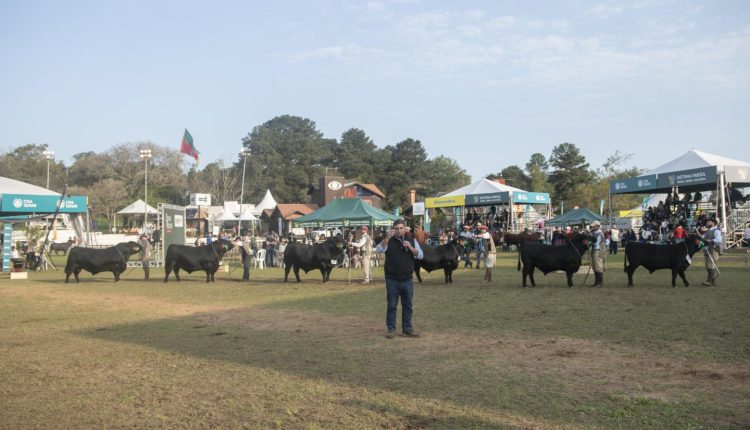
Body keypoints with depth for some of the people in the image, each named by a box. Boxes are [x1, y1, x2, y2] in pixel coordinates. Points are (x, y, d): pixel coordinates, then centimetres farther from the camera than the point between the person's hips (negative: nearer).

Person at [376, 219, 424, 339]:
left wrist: (410, 247, -14)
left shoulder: (412, 241, 8)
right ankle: (391, 329, 11)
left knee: (407, 305, 9)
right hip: (392, 280, -2)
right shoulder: (389, 241, 0)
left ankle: (407, 329, 19)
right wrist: (387, 238, -29)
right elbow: (379, 250, -16)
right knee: (392, 306, 2)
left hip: (407, 280, 3)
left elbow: (420, 255, 2)